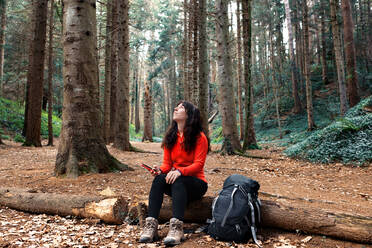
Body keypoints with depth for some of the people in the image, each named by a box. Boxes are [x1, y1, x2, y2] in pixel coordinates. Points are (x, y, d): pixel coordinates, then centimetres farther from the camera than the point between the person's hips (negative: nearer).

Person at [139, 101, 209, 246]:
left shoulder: (199, 137, -7)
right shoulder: (170, 137, 8)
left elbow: (199, 164, -15)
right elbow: (167, 163, 7)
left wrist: (180, 171, -32)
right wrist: (160, 170, -17)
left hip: (196, 183, -4)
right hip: (175, 182, 4)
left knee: (178, 181, -36)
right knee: (159, 179, -28)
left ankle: (176, 228, -45)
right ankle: (151, 226, -36)